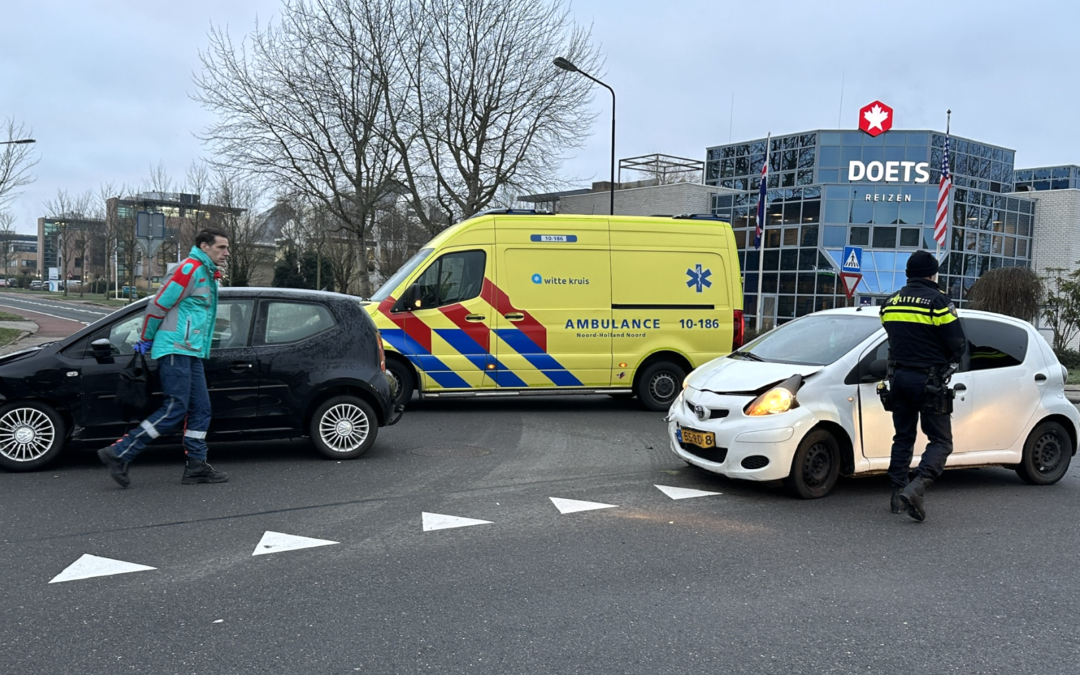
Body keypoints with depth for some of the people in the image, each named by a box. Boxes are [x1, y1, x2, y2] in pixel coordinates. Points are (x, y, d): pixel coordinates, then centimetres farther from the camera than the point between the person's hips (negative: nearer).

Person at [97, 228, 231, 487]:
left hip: (191, 353, 10)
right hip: (175, 350, -10)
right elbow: (158, 305, -13)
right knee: (174, 410, -12)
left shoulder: (207, 274, 20)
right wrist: (146, 340, -3)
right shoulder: (191, 268, -11)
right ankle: (119, 454, -6)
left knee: (201, 409, 6)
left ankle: (196, 466, 10)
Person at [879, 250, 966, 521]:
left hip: (898, 376, 6)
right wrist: (950, 362, 10)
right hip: (929, 380, -6)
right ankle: (915, 488, -20)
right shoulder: (937, 301, -11)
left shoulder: (890, 302, 9)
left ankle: (898, 495, 15)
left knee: (903, 438, 15)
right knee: (941, 441, -1)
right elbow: (957, 343, -10)